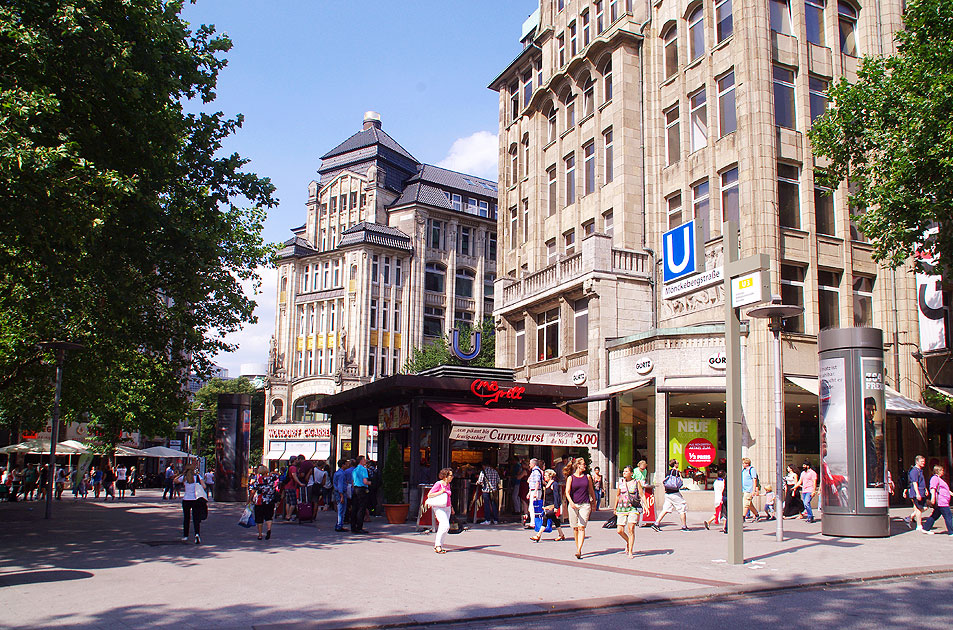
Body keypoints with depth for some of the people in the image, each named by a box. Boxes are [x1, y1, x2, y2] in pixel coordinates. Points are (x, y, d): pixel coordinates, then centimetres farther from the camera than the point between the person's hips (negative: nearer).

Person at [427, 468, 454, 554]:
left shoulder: (448, 485, 12)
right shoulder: (438, 484, -11)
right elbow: (429, 495, -12)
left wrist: (451, 507, 22)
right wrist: (440, 492, -17)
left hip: (447, 508, 8)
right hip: (439, 508, -8)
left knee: (445, 527, 6)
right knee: (445, 525, -19)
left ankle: (436, 546, 14)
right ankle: (438, 545, -9)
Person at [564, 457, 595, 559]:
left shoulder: (587, 477, 10)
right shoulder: (570, 478, 2)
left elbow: (591, 490, 20)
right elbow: (567, 492, -5)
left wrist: (594, 502, 23)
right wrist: (571, 502, -22)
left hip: (585, 505, 0)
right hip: (573, 505, 0)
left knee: (581, 527, -11)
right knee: (575, 528, 5)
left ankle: (579, 550, -17)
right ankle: (577, 548, 20)